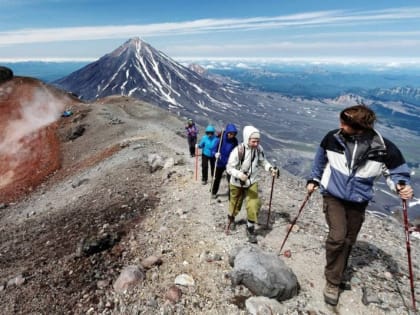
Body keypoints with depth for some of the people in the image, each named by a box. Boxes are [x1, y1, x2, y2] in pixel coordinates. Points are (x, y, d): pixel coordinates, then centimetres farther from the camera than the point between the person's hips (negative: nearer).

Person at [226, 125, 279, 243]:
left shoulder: (259, 148, -15)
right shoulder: (238, 150, -27)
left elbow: (263, 161, 4)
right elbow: (229, 168, -22)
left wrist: (270, 168, -15)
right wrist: (239, 174, -40)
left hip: (252, 182, 2)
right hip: (237, 183, -2)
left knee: (253, 205, -10)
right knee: (235, 205, 18)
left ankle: (250, 229, 14)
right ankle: (230, 217, 53)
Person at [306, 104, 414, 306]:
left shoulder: (385, 149, -19)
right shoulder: (332, 138, -16)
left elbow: (397, 172, -3)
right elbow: (320, 159, 4)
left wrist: (401, 185, -24)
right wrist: (314, 180, 7)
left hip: (358, 202, 2)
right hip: (333, 196, -1)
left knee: (348, 241, 12)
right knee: (337, 236, -15)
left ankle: (336, 275, 36)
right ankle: (333, 281, 6)